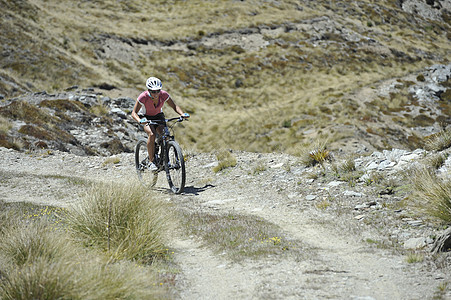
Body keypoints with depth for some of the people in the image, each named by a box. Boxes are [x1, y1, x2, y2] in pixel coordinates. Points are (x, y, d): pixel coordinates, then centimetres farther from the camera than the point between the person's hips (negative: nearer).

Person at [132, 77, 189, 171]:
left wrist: (182, 114, -33)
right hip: (146, 117, -2)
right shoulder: (143, 97, -31)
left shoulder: (164, 94, -24)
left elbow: (174, 106, -14)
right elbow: (134, 113, -29)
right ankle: (151, 162, -21)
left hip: (158, 115, 2)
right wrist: (139, 120, -50)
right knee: (152, 134, -30)